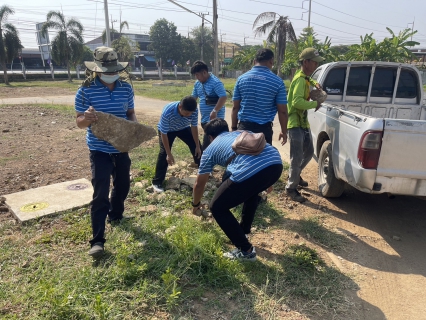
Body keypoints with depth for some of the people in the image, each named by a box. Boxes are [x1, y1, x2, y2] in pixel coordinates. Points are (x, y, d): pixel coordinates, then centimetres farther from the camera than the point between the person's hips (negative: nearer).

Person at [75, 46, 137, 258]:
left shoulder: (126, 88, -2)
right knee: (100, 194, -6)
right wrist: (87, 119, -34)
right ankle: (97, 241, 3)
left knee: (123, 184, 21)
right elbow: (79, 122, -10)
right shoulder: (86, 90, -14)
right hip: (100, 150, -5)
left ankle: (115, 215, 48)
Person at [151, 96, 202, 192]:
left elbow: (194, 127, -14)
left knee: (196, 146, 1)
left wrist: (197, 146, -8)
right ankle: (157, 182, -8)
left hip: (183, 128, 4)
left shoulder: (194, 111, -32)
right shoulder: (167, 112, -43)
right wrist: (169, 154, -29)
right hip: (167, 130, -4)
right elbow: (164, 134, -32)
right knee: (164, 153, -17)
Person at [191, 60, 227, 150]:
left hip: (214, 119, -8)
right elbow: (193, 97, 22)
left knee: (206, 145, -10)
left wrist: (215, 111, -31)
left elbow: (223, 97, -23)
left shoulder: (215, 82, -15)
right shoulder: (197, 83, 11)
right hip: (204, 119, 8)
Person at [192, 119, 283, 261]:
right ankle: (243, 232, 47)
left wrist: (196, 204, 52)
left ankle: (246, 250, 19)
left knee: (217, 208, 16)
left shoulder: (210, 149, 25)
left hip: (249, 172, -6)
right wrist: (266, 182, 55)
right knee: (251, 191, 38)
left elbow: (199, 184, 33)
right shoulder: (242, 132, 36)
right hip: (276, 163, 7)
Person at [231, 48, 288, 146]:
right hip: (264, 129, -1)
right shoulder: (277, 82, -4)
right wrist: (284, 132, 9)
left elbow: (235, 108, 4)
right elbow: (282, 111, -3)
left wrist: (234, 128, 13)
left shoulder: (241, 79, 2)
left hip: (244, 127, 2)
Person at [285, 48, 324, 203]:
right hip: (295, 124, -10)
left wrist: (315, 83, 15)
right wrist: (315, 104, -19)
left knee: (309, 152, 20)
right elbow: (297, 101, -34)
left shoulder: (305, 77, 10)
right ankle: (291, 188, 6)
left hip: (303, 122, 10)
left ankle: (295, 175, 40)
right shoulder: (300, 79, -19)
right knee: (297, 157, -6)